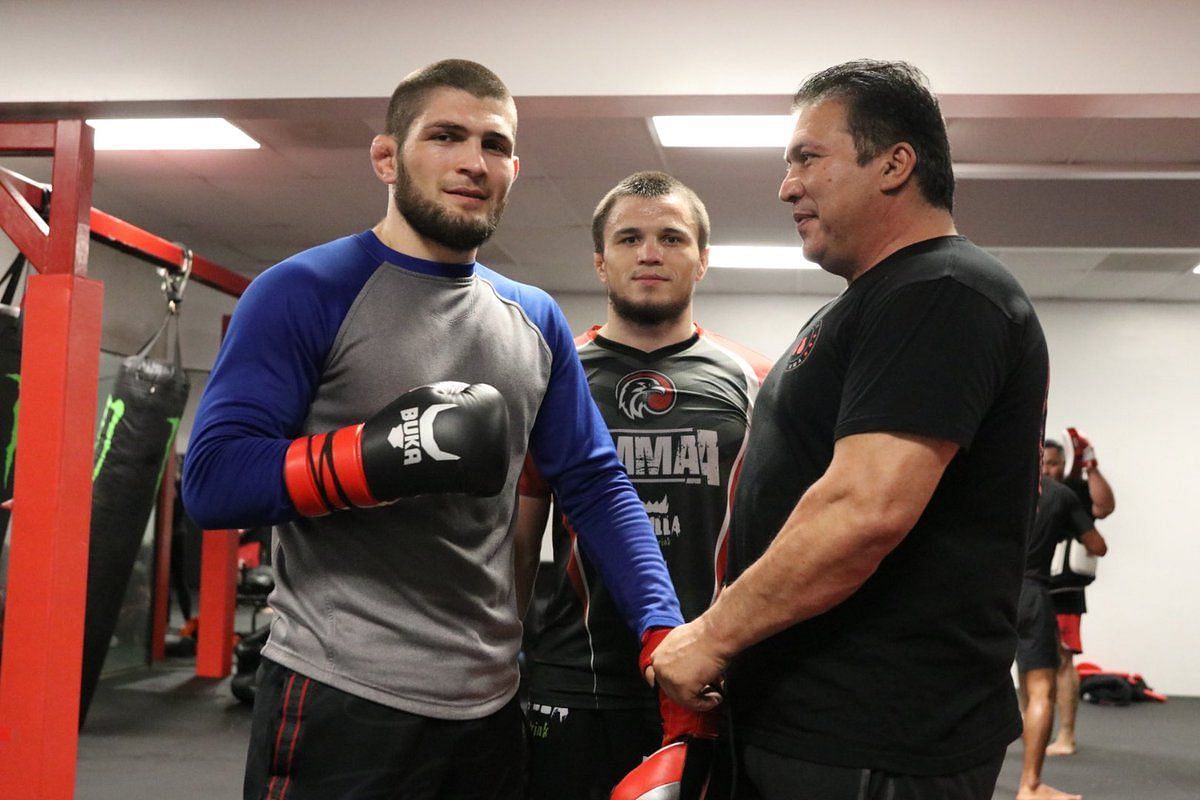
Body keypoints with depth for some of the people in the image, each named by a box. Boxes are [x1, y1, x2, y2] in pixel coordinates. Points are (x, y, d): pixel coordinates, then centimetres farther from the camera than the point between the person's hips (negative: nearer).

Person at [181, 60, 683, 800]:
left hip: (491, 705, 6)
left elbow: (596, 485, 9)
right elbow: (211, 480, -13)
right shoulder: (306, 293, -8)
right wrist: (380, 452, -26)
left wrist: (665, 632, -3)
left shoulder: (536, 320, 9)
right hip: (343, 700, -5)